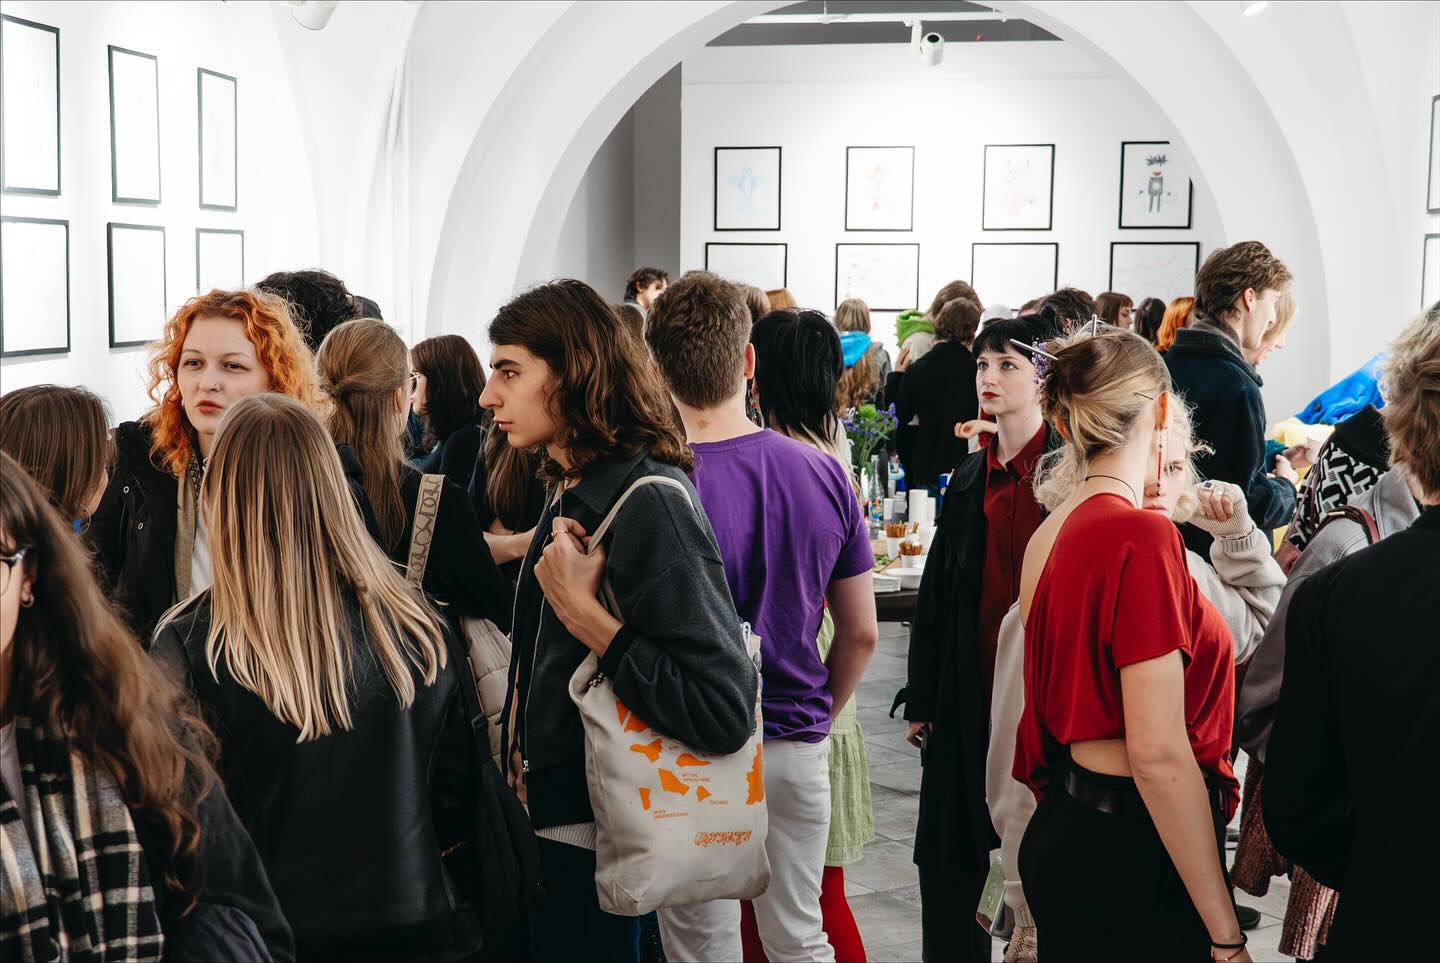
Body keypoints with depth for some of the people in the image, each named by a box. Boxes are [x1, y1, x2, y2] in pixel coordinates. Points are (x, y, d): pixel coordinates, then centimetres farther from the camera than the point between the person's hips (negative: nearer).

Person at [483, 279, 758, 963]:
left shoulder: (647, 503, -20)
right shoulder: (574, 493, 8)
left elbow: (725, 711, -28)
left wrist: (585, 614, -25)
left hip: (592, 847, -9)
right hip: (546, 820, 9)